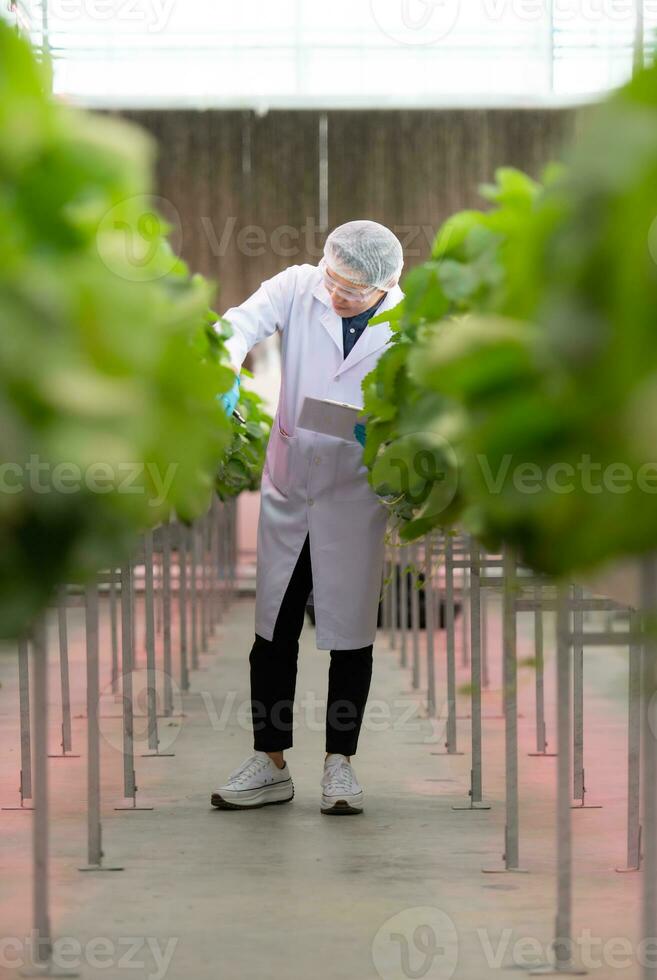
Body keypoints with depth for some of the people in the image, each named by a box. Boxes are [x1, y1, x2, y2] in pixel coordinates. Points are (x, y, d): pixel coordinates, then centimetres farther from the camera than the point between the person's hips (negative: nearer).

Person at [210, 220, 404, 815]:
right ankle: (270, 764, 16)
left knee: (351, 635, 6)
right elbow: (243, 323, -18)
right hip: (288, 491, 2)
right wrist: (222, 377, -38)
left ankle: (339, 763, 19)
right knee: (273, 631, 6)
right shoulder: (299, 286, -6)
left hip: (356, 496, -1)